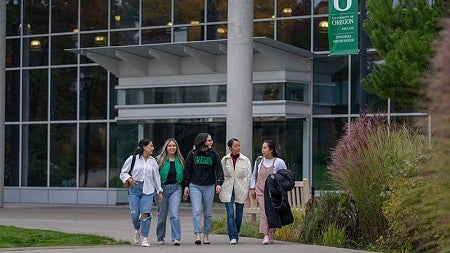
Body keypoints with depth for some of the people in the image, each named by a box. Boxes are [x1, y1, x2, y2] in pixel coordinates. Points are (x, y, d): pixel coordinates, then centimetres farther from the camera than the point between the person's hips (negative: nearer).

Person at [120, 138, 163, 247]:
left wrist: (159, 191, 14)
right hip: (134, 189, -1)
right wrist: (128, 179, -10)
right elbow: (123, 172, 9)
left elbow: (156, 177, 16)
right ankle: (137, 230, 29)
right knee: (134, 214, -4)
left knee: (145, 213, -12)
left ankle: (145, 238, -5)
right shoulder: (133, 159, 1)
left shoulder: (153, 161, 11)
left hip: (148, 190, 1)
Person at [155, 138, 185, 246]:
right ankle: (160, 237, 26)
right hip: (163, 188, 0)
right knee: (162, 215, 10)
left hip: (176, 188, 0)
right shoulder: (160, 160, -2)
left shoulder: (180, 160, 6)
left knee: (175, 213, -13)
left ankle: (176, 238, -15)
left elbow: (184, 175, 13)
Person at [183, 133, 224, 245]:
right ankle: (198, 235, -17)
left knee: (208, 213, 7)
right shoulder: (192, 154, 1)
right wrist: (186, 186, 3)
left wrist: (219, 183, -17)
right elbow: (187, 171, 6)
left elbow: (219, 169, -2)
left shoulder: (214, 154, 2)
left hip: (209, 186, 1)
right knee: (196, 211, -12)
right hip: (195, 186, -1)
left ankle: (206, 235, 17)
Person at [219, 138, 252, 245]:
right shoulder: (225, 160, 3)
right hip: (228, 190, -1)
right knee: (230, 214, -11)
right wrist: (220, 189, 3)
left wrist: (246, 191, -2)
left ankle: (235, 235, 23)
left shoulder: (245, 160, 2)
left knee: (239, 215, 7)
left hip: (240, 190, 1)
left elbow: (249, 177, 3)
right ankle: (233, 237, -14)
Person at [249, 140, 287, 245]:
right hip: (261, 191, 1)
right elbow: (254, 176, 19)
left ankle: (271, 234, 14)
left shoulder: (279, 162, -2)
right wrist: (252, 188, 11)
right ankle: (266, 235, -19)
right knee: (263, 212, -12)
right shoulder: (259, 161, 9)